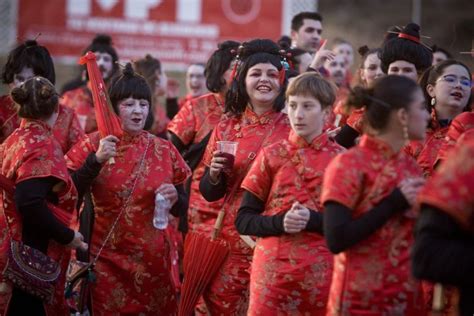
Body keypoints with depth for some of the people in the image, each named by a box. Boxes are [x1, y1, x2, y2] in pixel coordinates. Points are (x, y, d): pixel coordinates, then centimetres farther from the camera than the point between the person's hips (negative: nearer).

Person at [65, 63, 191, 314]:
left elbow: (182, 207, 9)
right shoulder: (94, 144, -3)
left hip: (153, 258, 2)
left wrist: (174, 199, -12)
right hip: (107, 257, -2)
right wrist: (96, 160, -20)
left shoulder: (164, 150, 3)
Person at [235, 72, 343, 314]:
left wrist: (313, 220, -15)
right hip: (272, 271, 0)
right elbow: (243, 221, 5)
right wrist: (280, 222, -13)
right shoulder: (271, 156, 5)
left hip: (322, 273, 0)